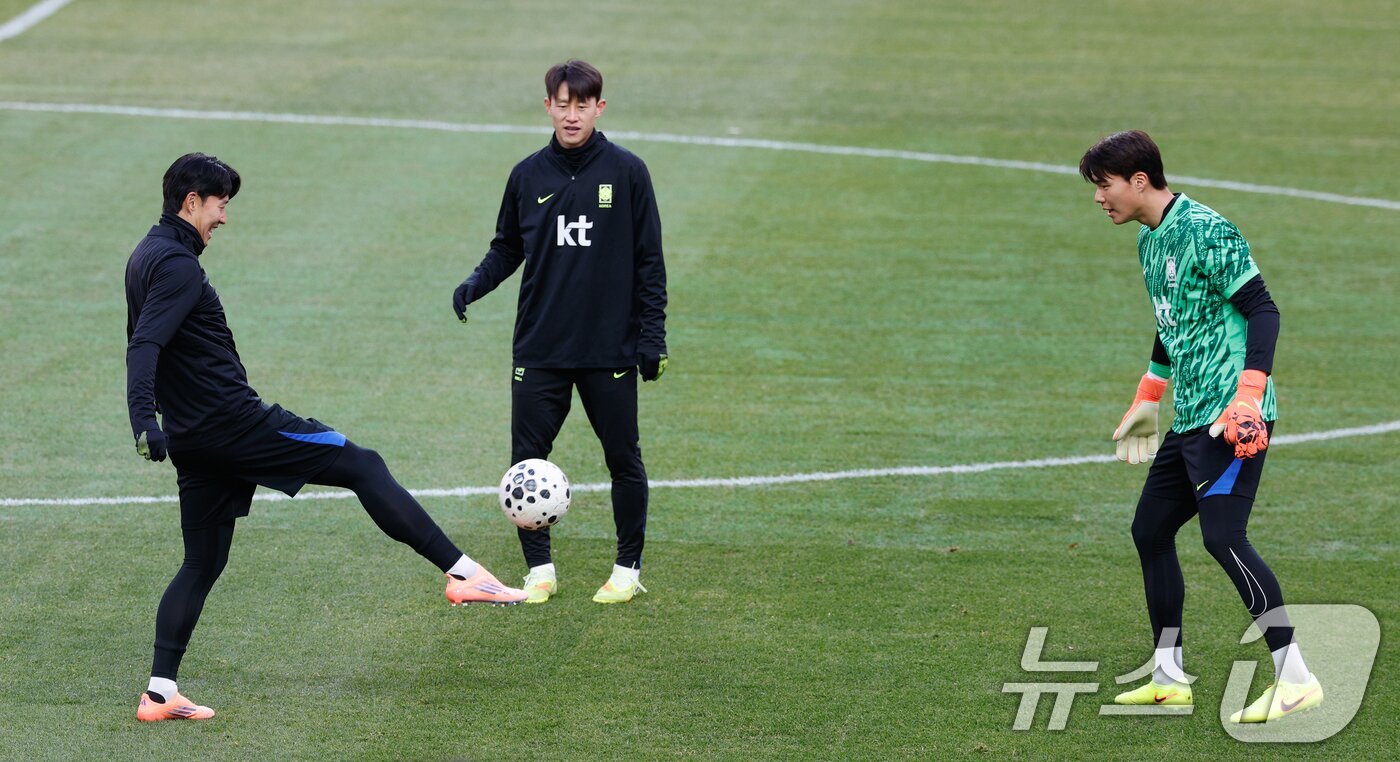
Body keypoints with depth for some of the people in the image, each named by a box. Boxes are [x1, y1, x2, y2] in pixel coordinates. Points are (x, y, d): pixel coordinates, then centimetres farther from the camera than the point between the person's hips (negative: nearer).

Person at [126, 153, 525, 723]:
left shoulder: (146, 258, 15)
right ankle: (463, 575, -7)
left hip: (193, 440, 10)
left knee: (201, 564, 13)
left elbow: (142, 345, 26)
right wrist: (144, 419, -38)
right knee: (363, 467, -4)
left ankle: (159, 694, 6)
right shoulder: (178, 265, -15)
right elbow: (145, 346, -27)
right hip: (236, 424, -10)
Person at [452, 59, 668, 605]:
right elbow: (507, 248, 15)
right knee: (527, 458, -1)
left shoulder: (626, 172, -2)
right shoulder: (528, 176, 5)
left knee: (623, 459, 5)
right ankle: (539, 569, 11)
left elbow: (649, 261, 0)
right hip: (539, 349, 2)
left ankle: (628, 570, 19)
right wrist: (476, 283, -5)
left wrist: (652, 335, -4)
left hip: (611, 349, -2)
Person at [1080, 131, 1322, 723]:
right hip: (1190, 418, 10)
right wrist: (1148, 400, 34)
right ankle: (1169, 679, 21)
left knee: (1222, 535, -18)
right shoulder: (1149, 240, 16)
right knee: (1150, 530, 12)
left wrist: (1248, 397, -25)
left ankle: (1296, 679, -15)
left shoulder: (1205, 231, -13)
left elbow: (1262, 310, -16)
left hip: (1231, 417, -10)